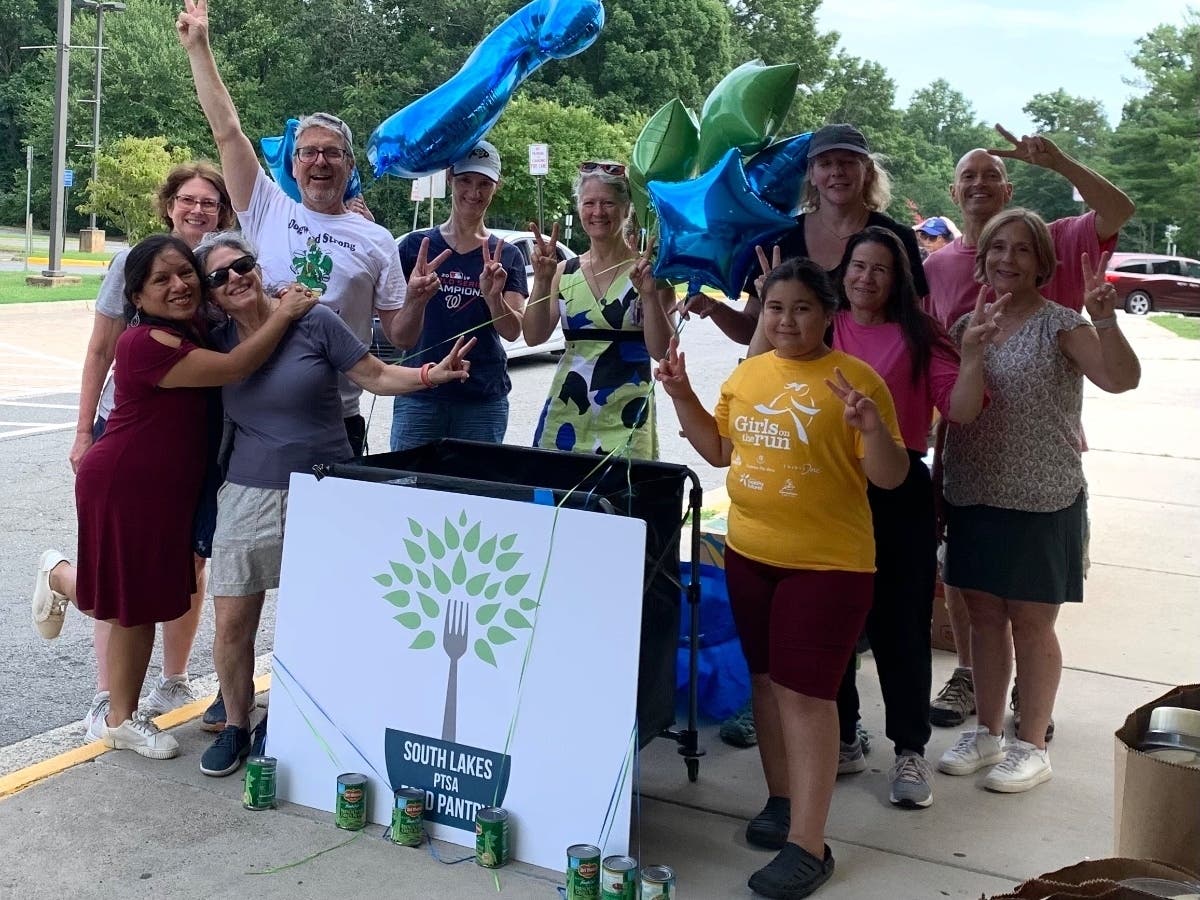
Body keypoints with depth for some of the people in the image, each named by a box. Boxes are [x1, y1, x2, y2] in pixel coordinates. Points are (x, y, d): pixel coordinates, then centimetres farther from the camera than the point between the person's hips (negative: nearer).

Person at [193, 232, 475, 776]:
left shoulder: (314, 323, -7)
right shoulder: (218, 344, 4)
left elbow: (376, 377, -6)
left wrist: (432, 373, -18)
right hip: (250, 496, 3)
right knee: (232, 623, 2)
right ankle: (236, 726, 23)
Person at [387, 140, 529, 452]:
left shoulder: (507, 256, 6)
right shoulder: (415, 246, 3)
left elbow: (512, 331, -5)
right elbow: (400, 337, 0)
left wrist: (493, 296, -24)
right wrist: (417, 297, -21)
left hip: (483, 401, 1)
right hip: (420, 396, 0)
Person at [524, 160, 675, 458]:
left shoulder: (647, 270, -3)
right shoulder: (564, 271, 7)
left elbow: (662, 351, -7)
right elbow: (534, 337, -1)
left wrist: (650, 294, -20)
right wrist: (542, 281, -12)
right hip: (565, 414, 3)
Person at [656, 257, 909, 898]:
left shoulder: (855, 377, -11)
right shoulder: (748, 373, 6)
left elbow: (889, 477, -12)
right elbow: (717, 449, 17)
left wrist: (872, 426, -30)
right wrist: (682, 394, 6)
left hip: (826, 561, -6)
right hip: (749, 553, 6)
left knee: (806, 693, -4)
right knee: (766, 679, 15)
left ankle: (807, 845, 4)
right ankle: (781, 797, 33)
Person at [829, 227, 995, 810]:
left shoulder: (917, 336, -1)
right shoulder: (821, 330, 4)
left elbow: (960, 410, -6)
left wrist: (973, 350, -21)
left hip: (898, 492, -2)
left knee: (899, 621, 3)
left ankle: (910, 750, 17)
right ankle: (841, 739, 27)